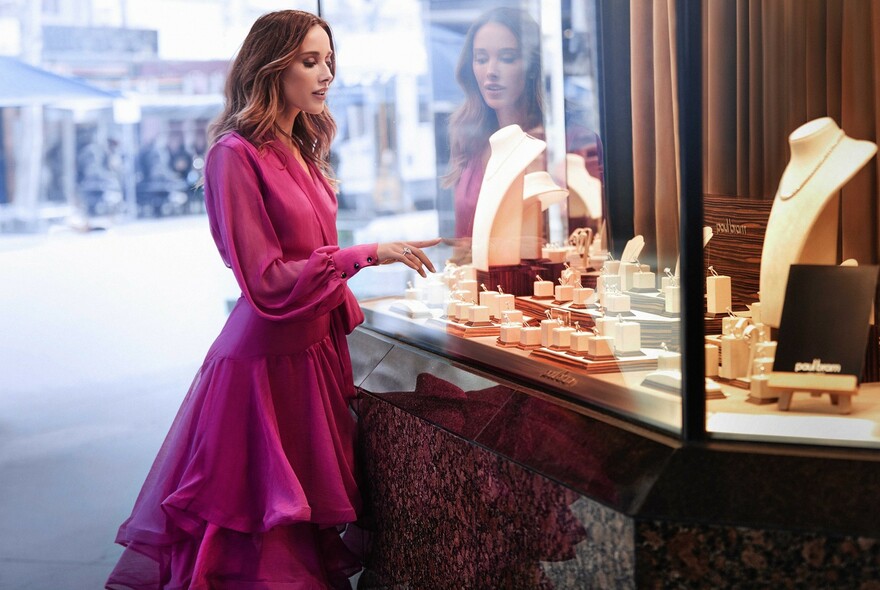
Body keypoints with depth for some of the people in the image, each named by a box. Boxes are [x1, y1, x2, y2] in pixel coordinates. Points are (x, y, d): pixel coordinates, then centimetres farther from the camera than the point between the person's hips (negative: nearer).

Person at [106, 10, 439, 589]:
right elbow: (267, 281, -18)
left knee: (310, 521, 12)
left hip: (316, 350, 8)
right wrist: (368, 254, -19)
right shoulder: (236, 155, -13)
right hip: (267, 360, -8)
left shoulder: (302, 151, 13)